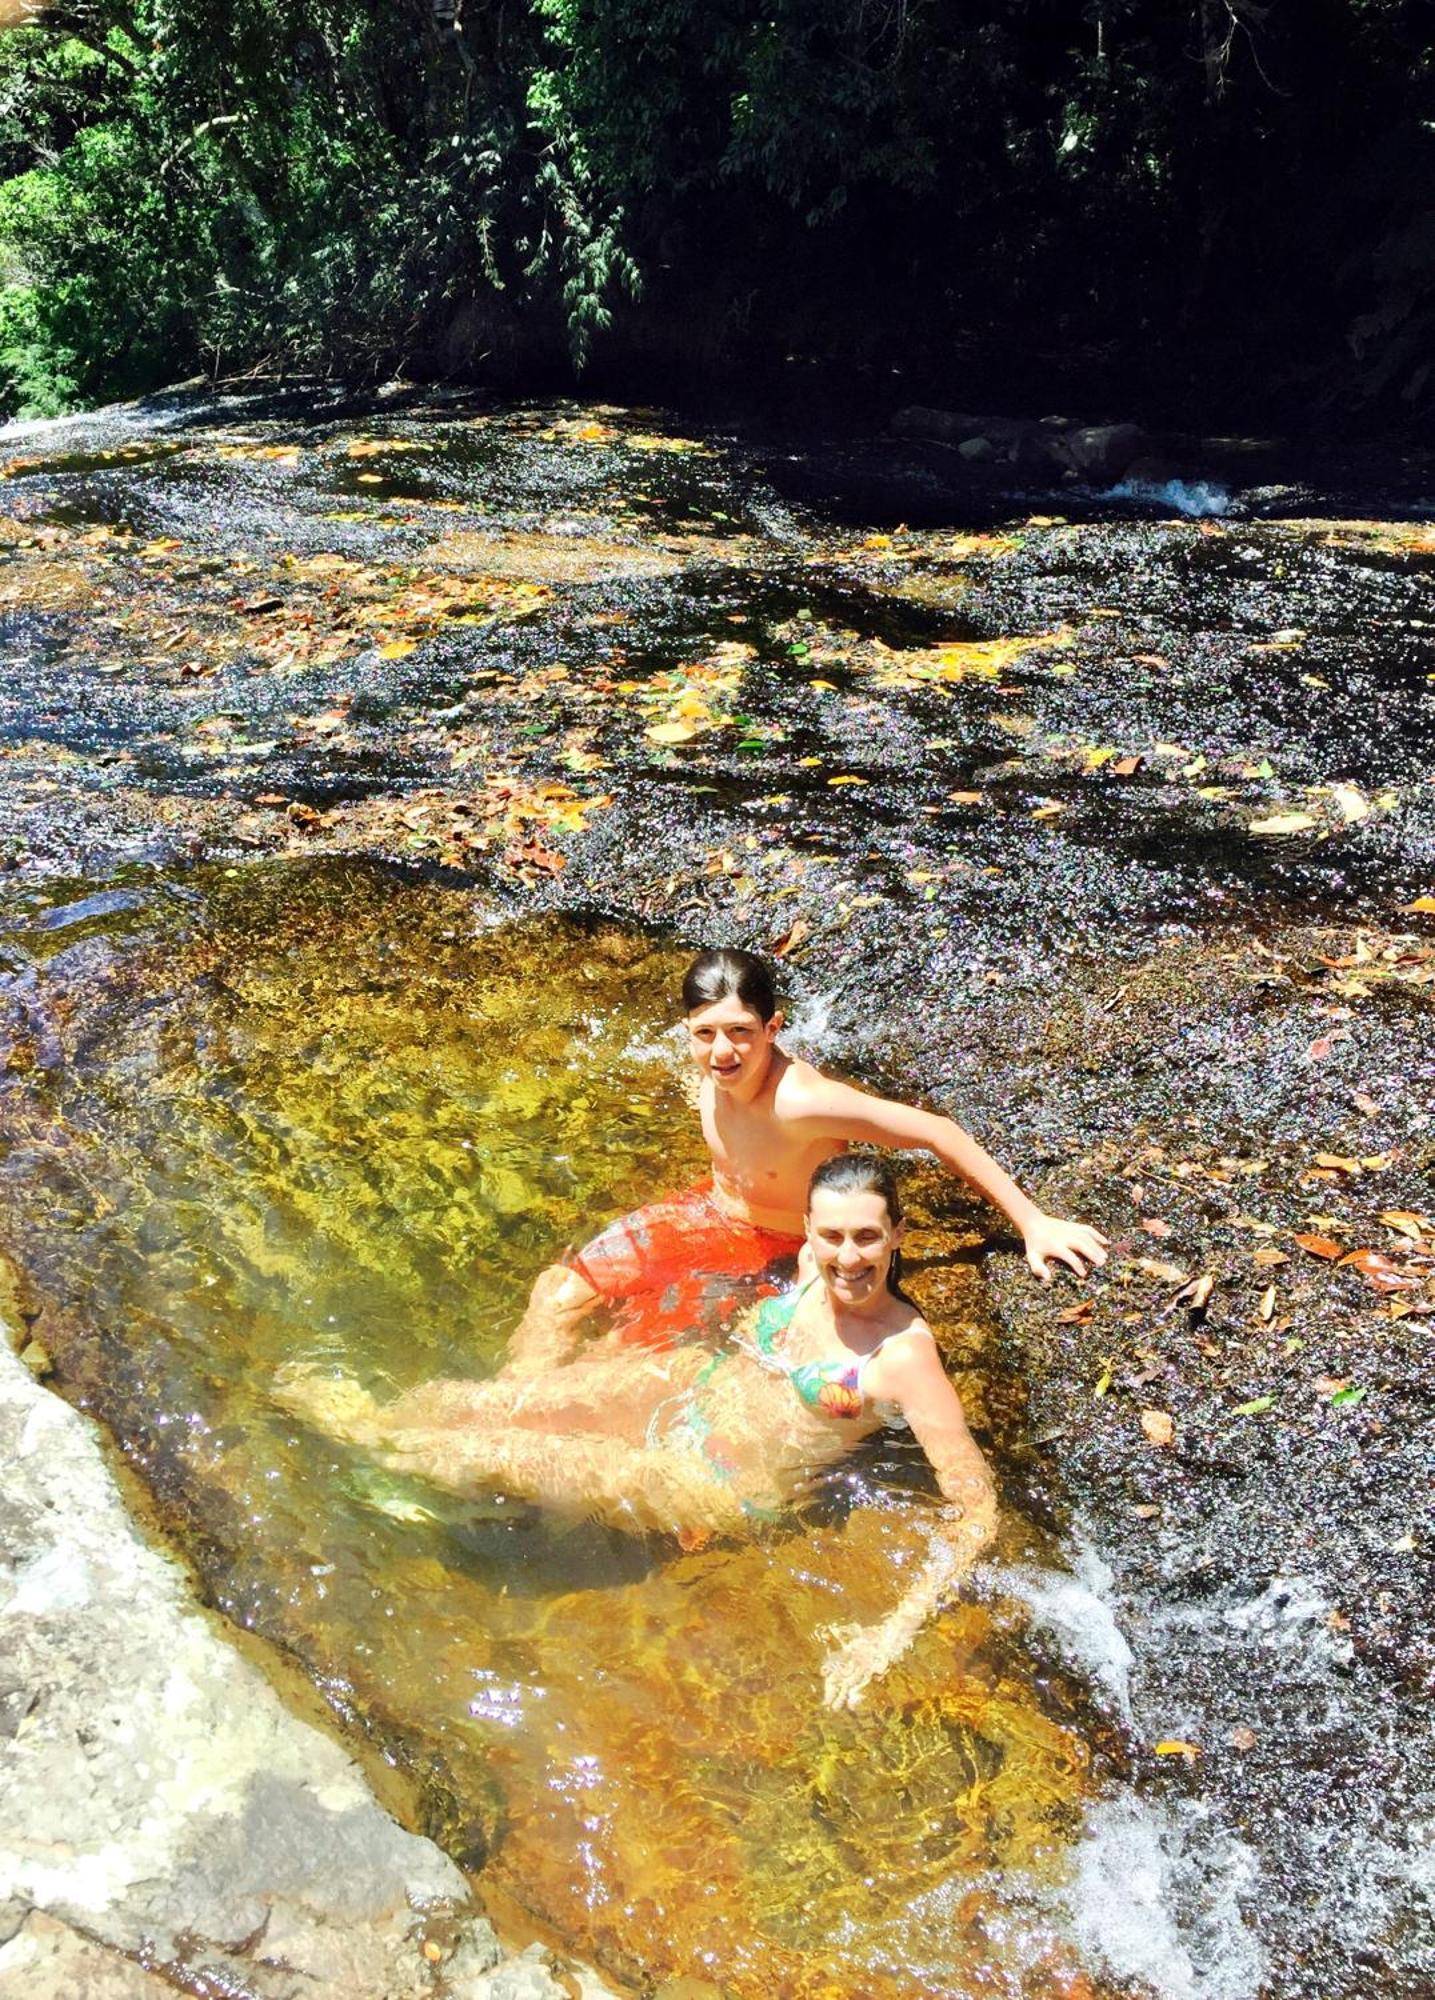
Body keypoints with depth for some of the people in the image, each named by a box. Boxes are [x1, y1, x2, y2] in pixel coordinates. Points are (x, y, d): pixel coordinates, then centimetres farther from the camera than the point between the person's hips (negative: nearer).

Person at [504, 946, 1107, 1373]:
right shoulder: (717, 1065, -17)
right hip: (712, 1212, 6)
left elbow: (938, 1133, -32)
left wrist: (1034, 1224, -31)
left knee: (629, 1344, -13)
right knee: (560, 1292, -3)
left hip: (774, 1252, -6)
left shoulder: (802, 1103, -36)